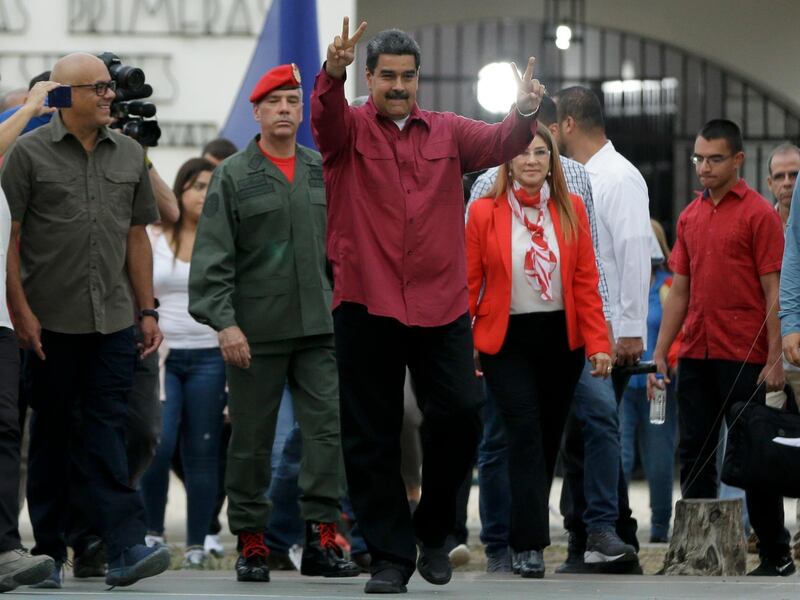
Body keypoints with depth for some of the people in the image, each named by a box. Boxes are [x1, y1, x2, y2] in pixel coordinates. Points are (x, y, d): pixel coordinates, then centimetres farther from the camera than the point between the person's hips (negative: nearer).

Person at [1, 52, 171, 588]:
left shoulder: (128, 155, 12)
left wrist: (148, 310, 10)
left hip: (113, 322, 3)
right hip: (51, 322, -3)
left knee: (109, 430, -3)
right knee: (50, 434, 6)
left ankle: (125, 548, -11)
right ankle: (47, 551, 13)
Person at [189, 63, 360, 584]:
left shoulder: (324, 172, 11)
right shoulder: (234, 176, -1)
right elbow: (213, 257, -6)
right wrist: (224, 321, -14)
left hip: (319, 327, 3)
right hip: (255, 333, -3)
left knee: (328, 429, -6)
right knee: (251, 440, 4)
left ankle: (321, 537, -3)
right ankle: (251, 542, 12)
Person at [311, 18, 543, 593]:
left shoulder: (447, 131, 11)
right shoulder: (350, 129, 4)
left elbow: (498, 143, -4)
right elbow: (327, 117, -18)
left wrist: (524, 114, -26)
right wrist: (333, 74, -40)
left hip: (442, 306, 2)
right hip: (367, 305, -1)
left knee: (461, 415, -6)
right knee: (372, 437, 2)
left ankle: (433, 529, 17)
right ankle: (390, 555, 12)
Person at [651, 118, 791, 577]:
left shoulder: (759, 213, -6)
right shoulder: (690, 217, 13)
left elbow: (774, 292, -9)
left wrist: (774, 359, -14)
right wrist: (660, 353, 10)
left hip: (744, 358, -6)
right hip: (695, 356, 6)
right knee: (695, 454, 5)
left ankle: (777, 555, 7)